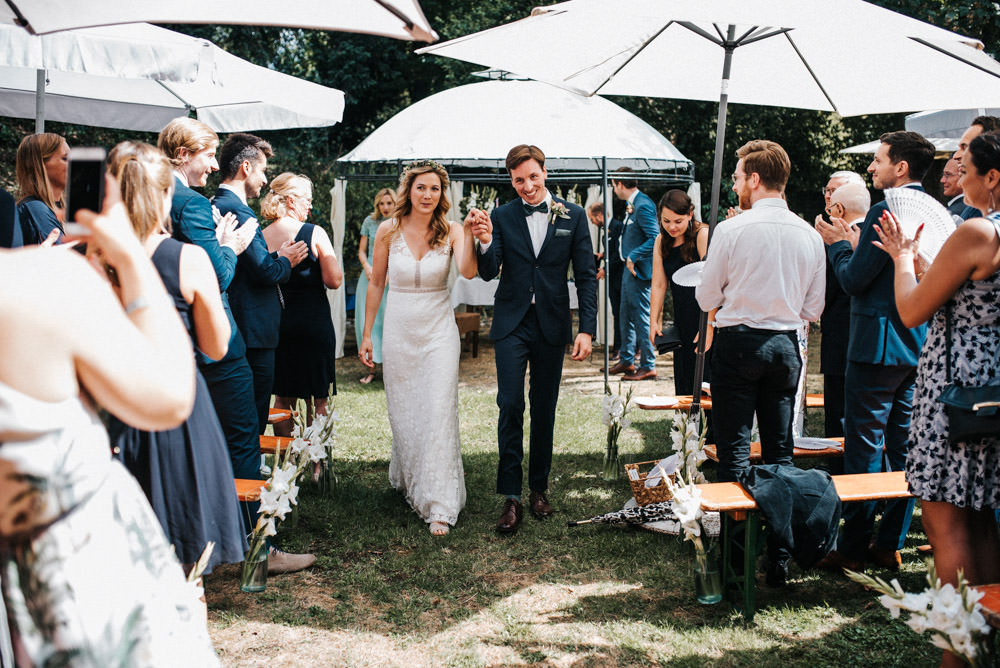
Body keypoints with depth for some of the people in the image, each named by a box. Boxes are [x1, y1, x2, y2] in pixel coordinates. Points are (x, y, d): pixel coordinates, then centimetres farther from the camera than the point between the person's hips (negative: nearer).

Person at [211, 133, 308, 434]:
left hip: (236, 327, 10)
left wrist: (276, 256, 7)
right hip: (254, 331, -10)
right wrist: (286, 261, -2)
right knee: (252, 421, -2)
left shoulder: (218, 205, 14)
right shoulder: (237, 209, -18)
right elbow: (264, 271, -21)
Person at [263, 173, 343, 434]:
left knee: (282, 398, 14)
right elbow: (334, 280, -12)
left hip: (274, 323, 5)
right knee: (318, 399, 5)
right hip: (313, 322, -4)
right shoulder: (314, 233, -10)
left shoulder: (262, 236, 1)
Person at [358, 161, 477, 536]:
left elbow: (468, 271, -23)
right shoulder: (388, 231, -1)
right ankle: (406, 479, 36)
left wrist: (468, 232, -33)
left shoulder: (450, 232, -5)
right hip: (398, 332, 2)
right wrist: (366, 334, 7)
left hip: (439, 332, -1)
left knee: (439, 413, -8)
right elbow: (376, 284, 7)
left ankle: (438, 505, -4)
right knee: (402, 413, 10)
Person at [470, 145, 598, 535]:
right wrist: (484, 242, -25)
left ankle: (539, 488, 24)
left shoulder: (572, 216, 1)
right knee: (510, 406, -8)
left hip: (552, 325, 1)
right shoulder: (501, 217, 0)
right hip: (512, 324, -1)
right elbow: (488, 273, -4)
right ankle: (511, 497, -1)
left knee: (544, 410, 10)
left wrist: (587, 329, -5)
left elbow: (586, 276, 1)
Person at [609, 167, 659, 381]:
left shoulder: (643, 205, -18)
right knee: (627, 315, 16)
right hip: (630, 268, 11)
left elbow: (655, 238, -24)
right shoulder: (632, 204, 12)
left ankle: (648, 366, 3)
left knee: (641, 317, -5)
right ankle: (627, 360, 27)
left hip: (639, 269, -11)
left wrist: (633, 256, -21)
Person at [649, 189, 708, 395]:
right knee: (682, 383, 8)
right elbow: (658, 285, 9)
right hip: (682, 320, 6)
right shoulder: (662, 240, 10)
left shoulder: (703, 235, -10)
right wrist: (654, 321, 1)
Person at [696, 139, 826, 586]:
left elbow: (706, 298, -4)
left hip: (737, 344, -4)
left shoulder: (731, 231, -11)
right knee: (780, 453, 11)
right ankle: (779, 558, 16)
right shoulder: (810, 235, 2)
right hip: (785, 346, 4)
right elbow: (814, 309, 7)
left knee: (735, 451, 3)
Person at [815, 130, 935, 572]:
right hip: (919, 344, 8)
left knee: (864, 448, -1)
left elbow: (854, 280, -16)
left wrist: (839, 244, 1)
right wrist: (854, 244, 15)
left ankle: (852, 549, 7)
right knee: (902, 446, 13)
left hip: (878, 345, -8)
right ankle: (891, 545, 22)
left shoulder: (886, 210, -16)